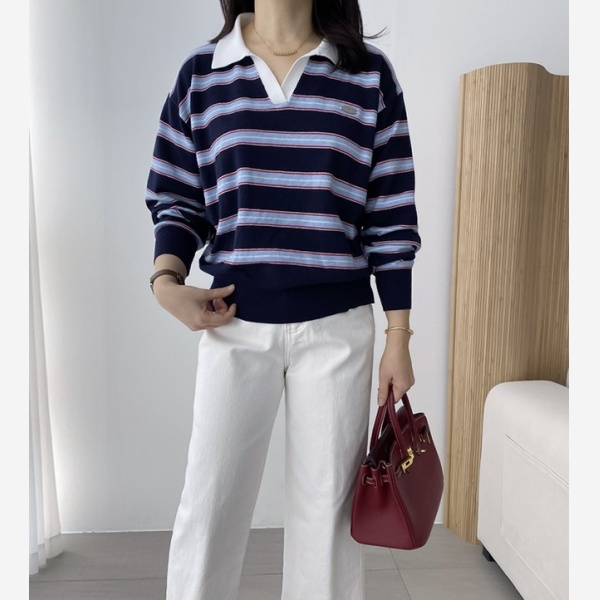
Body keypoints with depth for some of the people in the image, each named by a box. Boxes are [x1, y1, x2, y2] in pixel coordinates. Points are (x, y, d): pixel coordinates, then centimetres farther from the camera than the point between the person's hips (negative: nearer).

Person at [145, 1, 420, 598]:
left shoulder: (370, 74, 3)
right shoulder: (200, 73, 6)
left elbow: (391, 217, 2)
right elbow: (178, 200, 9)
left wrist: (398, 340, 1)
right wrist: (167, 281, -11)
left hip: (338, 327, 0)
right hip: (233, 324, 1)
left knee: (327, 503, 11)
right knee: (208, 502, 7)